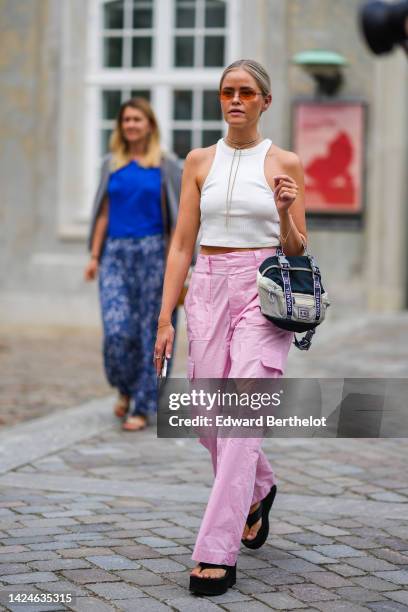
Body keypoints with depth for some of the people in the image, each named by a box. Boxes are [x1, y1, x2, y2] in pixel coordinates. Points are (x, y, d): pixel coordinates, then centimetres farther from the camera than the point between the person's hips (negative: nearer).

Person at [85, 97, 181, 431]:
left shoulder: (165, 166, 1)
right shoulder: (111, 164, 9)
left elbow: (174, 217, -1)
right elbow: (103, 214, 10)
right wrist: (95, 256, 4)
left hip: (151, 253, -2)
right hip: (116, 253, 2)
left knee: (149, 330, 0)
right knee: (116, 328, -9)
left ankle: (141, 406, 9)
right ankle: (126, 389, 18)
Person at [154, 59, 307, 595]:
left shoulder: (285, 163, 2)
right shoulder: (200, 161, 9)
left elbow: (298, 251, 4)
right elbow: (182, 244, 8)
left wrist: (285, 214, -17)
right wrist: (165, 318, 2)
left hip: (264, 291, -4)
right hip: (209, 289, 4)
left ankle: (217, 552, -13)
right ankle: (259, 490, 38)